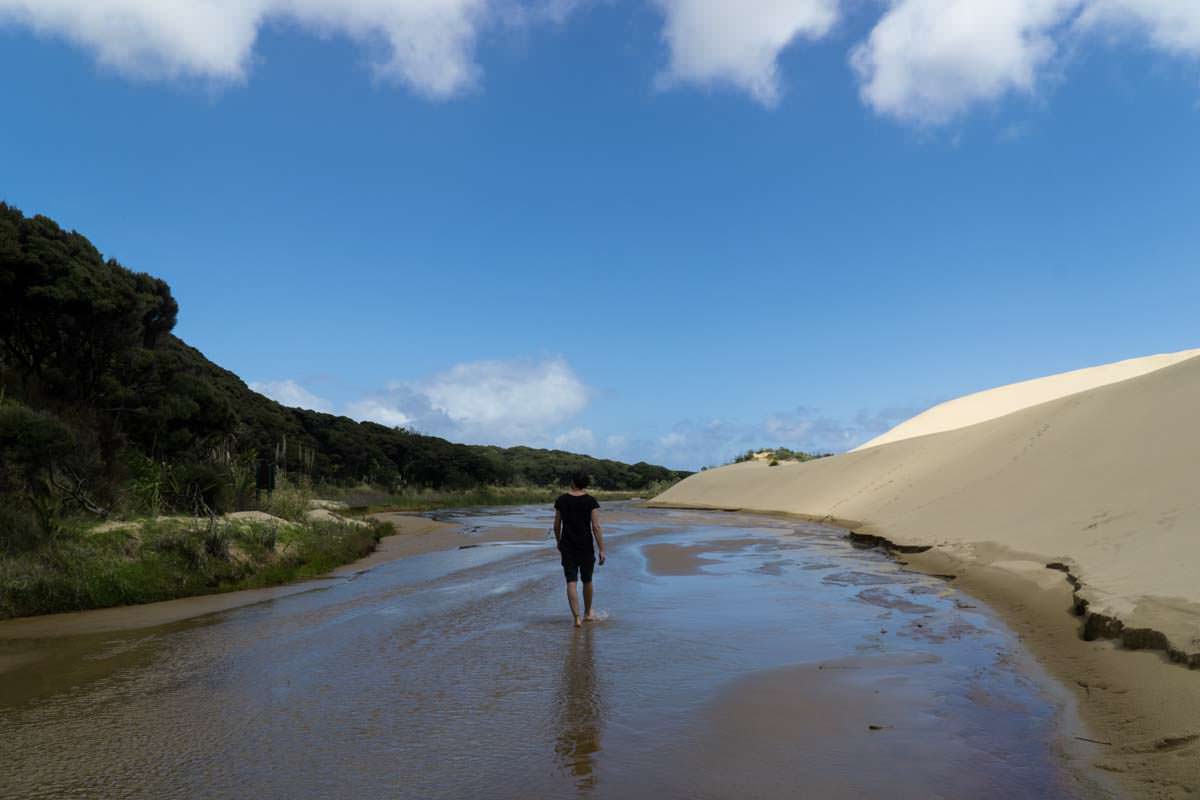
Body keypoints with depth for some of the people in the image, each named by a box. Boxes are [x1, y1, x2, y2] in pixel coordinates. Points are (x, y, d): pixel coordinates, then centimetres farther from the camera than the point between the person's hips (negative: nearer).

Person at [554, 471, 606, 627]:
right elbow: (596, 527, -13)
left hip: (567, 547, 1)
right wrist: (601, 550, -10)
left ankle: (576, 617, -12)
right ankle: (588, 613, 34)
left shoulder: (561, 500, -1)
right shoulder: (591, 501, -9)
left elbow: (557, 525, 6)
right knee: (587, 581, 18)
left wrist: (558, 542, 22)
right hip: (586, 547, -1)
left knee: (571, 582, 0)